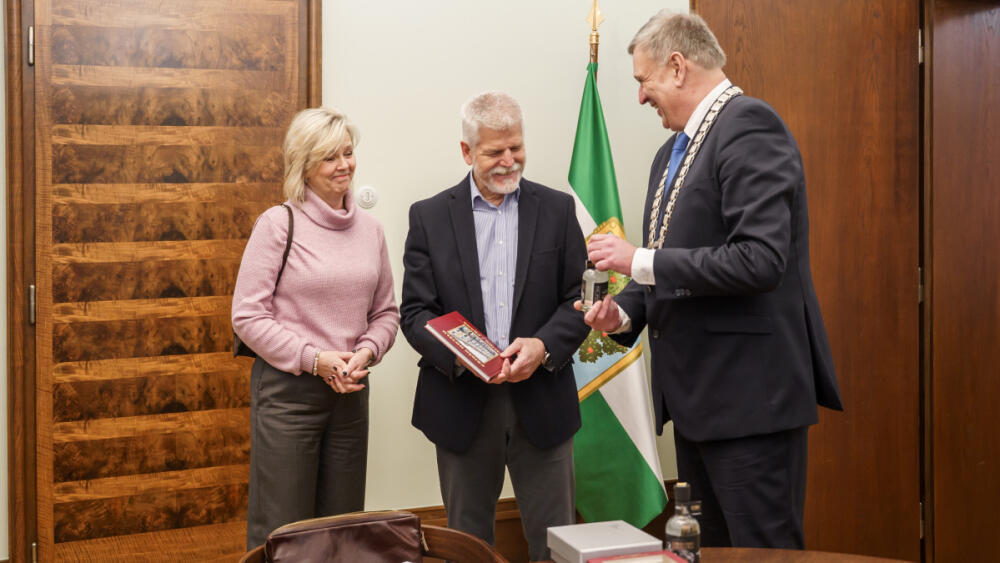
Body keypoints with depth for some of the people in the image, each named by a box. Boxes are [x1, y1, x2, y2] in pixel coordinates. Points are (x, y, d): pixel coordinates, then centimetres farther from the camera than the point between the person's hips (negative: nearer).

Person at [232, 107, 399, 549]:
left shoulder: (370, 229, 7)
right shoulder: (278, 223, -8)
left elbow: (385, 312, 13)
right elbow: (247, 317, -10)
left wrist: (366, 352, -7)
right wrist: (314, 359, -16)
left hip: (350, 391, 5)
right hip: (287, 389, -5)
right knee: (281, 532, 3)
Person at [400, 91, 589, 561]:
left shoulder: (557, 209, 5)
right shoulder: (429, 216, 3)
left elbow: (580, 299, 2)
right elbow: (415, 312, -2)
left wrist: (544, 346, -16)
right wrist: (462, 356, -19)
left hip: (541, 401, 0)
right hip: (462, 403, 0)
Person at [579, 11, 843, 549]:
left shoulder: (748, 125, -14)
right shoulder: (673, 151, 16)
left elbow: (759, 259, -25)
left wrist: (640, 261, -19)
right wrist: (624, 312, 3)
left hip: (749, 396, -9)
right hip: (696, 394, 10)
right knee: (708, 549, 17)